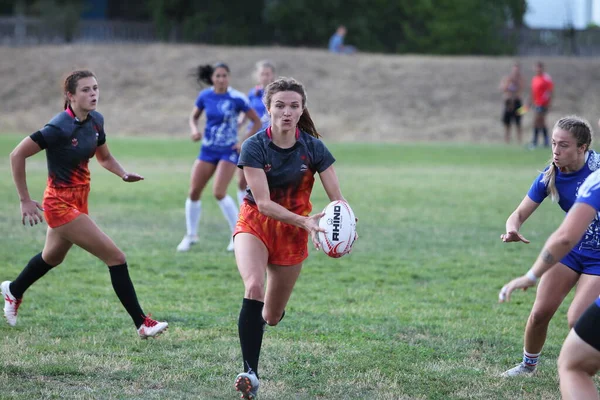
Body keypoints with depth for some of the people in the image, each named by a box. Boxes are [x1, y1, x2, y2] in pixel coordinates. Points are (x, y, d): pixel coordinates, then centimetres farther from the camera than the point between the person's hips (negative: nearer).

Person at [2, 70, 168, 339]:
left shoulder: (95, 121, 0)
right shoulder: (60, 127, -23)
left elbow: (104, 157, 17)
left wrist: (124, 174, -4)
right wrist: (25, 200, -17)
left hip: (78, 201, 9)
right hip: (61, 203, -9)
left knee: (52, 257, 30)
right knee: (116, 258, -12)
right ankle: (142, 324, -6)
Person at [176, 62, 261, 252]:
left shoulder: (237, 98, -12)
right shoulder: (205, 96, -1)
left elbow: (257, 122, -3)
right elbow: (193, 117, 14)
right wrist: (194, 130, -7)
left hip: (229, 151, -4)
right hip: (208, 150, 4)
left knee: (219, 192, -18)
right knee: (194, 192, 1)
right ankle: (191, 235, 18)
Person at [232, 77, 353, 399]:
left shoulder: (313, 148, -13)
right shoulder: (254, 147, -18)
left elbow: (337, 198, -14)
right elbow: (263, 203, -24)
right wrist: (305, 221, -38)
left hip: (292, 234, 2)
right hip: (255, 225, -2)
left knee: (271, 317, 9)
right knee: (254, 286, -32)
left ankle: (260, 318, 50)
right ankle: (250, 372, -30)